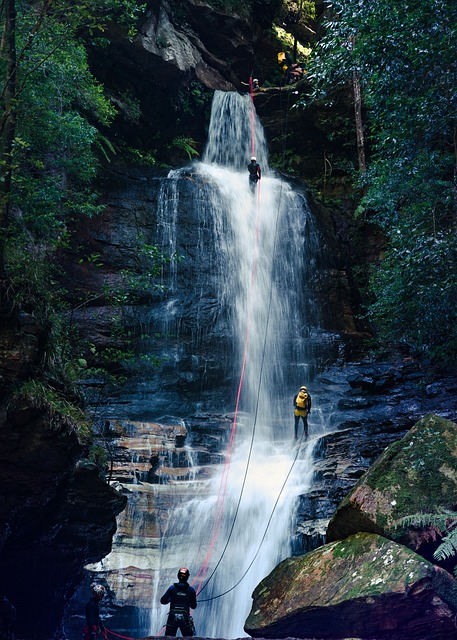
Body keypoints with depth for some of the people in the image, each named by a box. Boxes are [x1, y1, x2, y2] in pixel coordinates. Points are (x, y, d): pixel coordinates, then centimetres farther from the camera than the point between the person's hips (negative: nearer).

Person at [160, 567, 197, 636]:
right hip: (185, 618, 0)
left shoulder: (172, 588, 0)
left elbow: (163, 601, 0)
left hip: (172, 618, 0)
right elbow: (194, 606, 6)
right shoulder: (191, 590, 0)